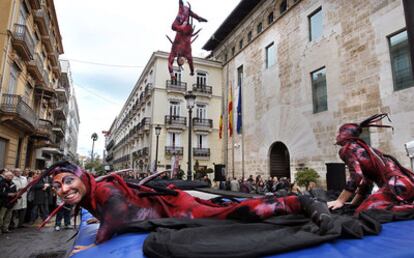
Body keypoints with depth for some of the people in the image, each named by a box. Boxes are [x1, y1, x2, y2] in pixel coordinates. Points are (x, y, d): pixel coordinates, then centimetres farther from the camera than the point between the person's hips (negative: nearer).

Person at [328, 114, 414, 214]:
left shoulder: (347, 148, -3)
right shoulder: (362, 148, 24)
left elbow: (356, 177, -17)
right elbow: (366, 182, 25)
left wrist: (339, 201, -13)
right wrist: (353, 204, 27)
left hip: (396, 184, -10)